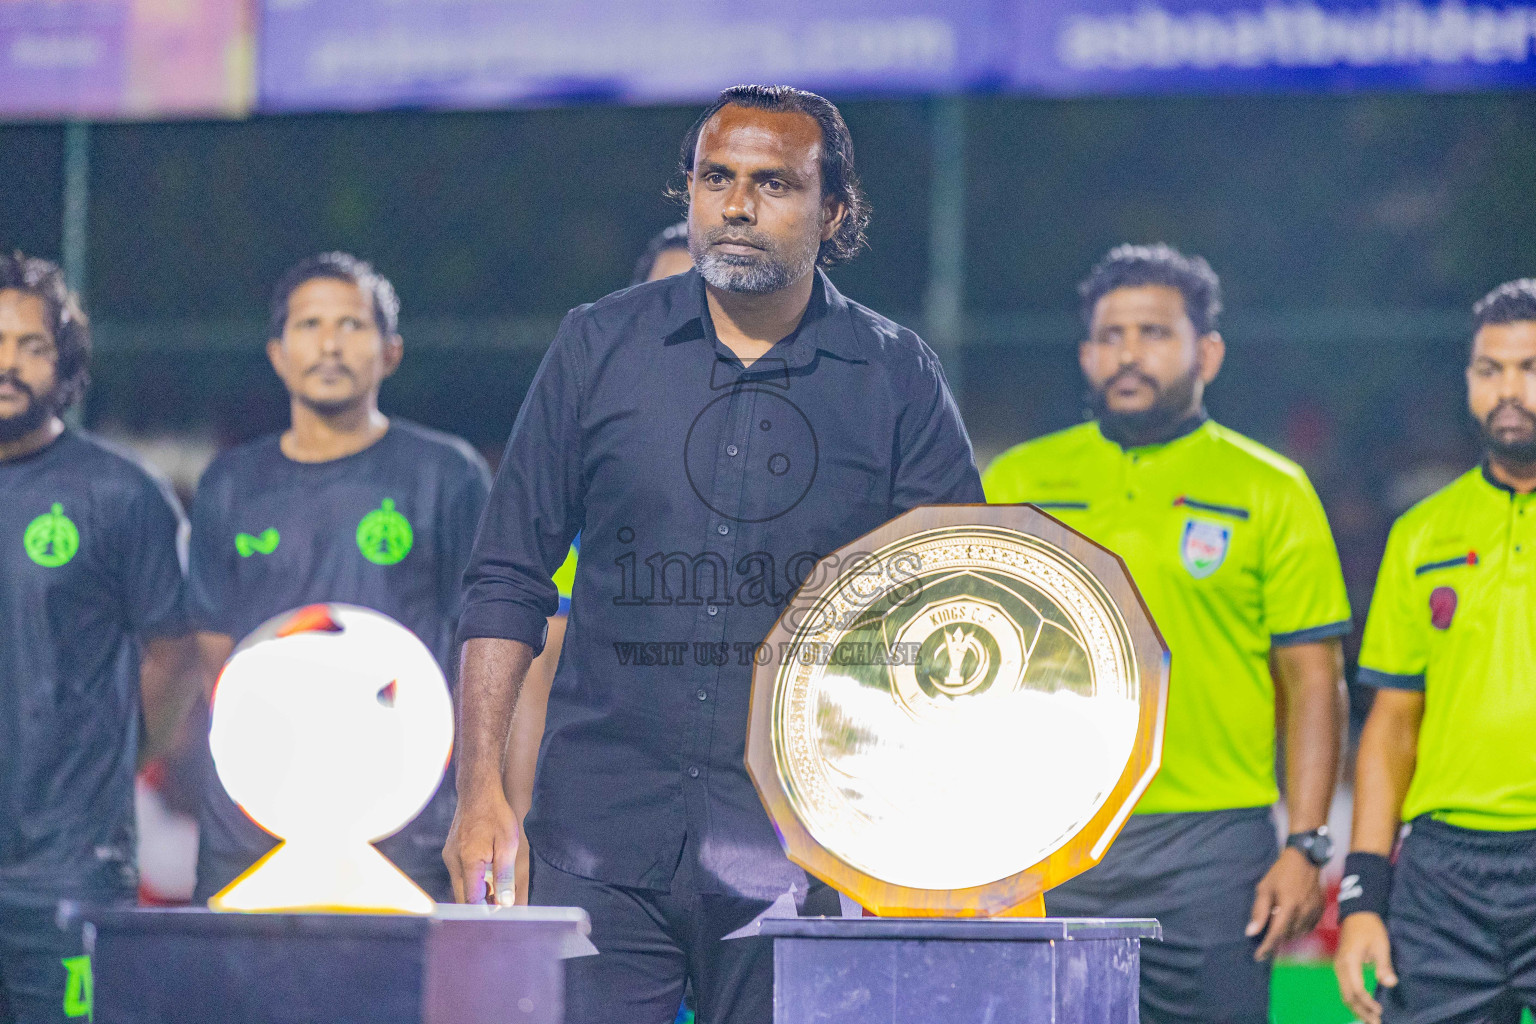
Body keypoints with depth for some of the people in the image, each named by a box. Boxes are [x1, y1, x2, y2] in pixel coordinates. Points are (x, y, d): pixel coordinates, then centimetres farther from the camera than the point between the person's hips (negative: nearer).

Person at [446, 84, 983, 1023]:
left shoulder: (898, 380, 5)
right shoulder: (600, 349, 7)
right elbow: (508, 583, 9)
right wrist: (482, 793, 0)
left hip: (798, 848, 0)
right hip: (602, 838, 0)